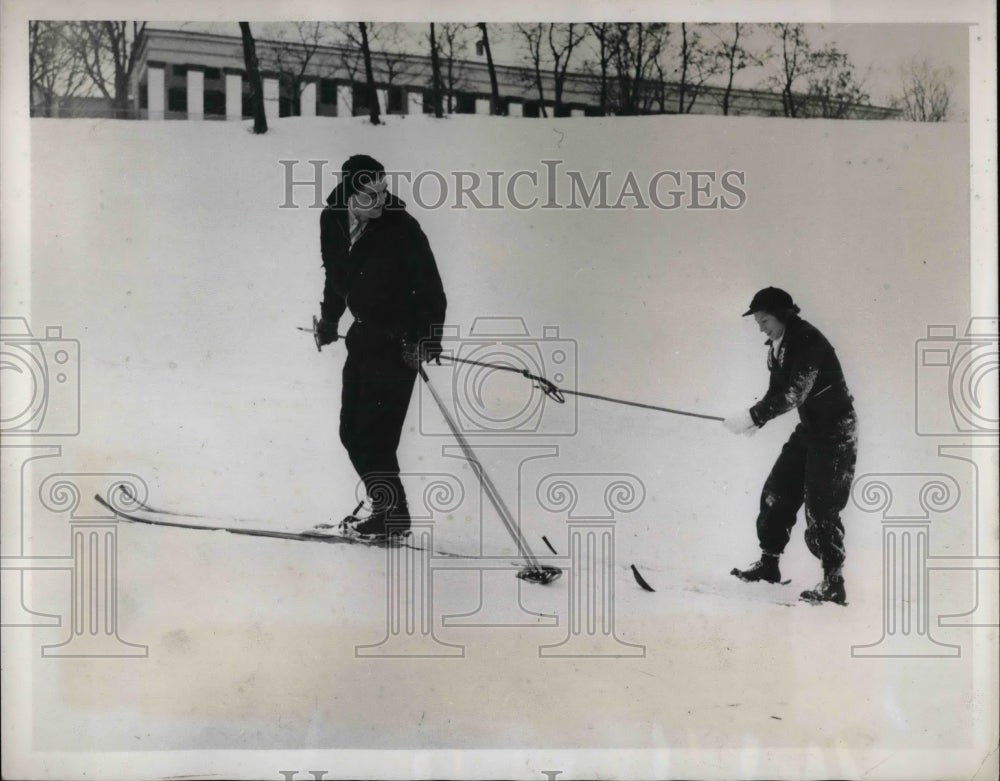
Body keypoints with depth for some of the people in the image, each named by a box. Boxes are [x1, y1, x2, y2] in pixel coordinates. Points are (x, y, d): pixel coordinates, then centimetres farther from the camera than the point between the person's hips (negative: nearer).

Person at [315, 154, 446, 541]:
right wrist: (329, 317, 20)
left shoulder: (401, 227, -20)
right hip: (363, 334, 7)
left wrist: (426, 339, -26)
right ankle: (386, 505, 27)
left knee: (372, 433, -8)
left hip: (399, 342, -7)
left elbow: (431, 290, -18)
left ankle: (393, 514, 10)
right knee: (352, 431, 11)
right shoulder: (332, 220, -2)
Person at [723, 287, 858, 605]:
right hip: (809, 428, 9)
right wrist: (755, 420, -7)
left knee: (821, 507, -10)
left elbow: (794, 393, -30)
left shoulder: (808, 341, -22)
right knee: (776, 492, 9)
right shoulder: (777, 347, 7)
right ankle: (769, 563, 21)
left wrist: (753, 415, -31)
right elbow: (777, 391, 10)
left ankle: (833, 582, -1)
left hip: (835, 431, -9)